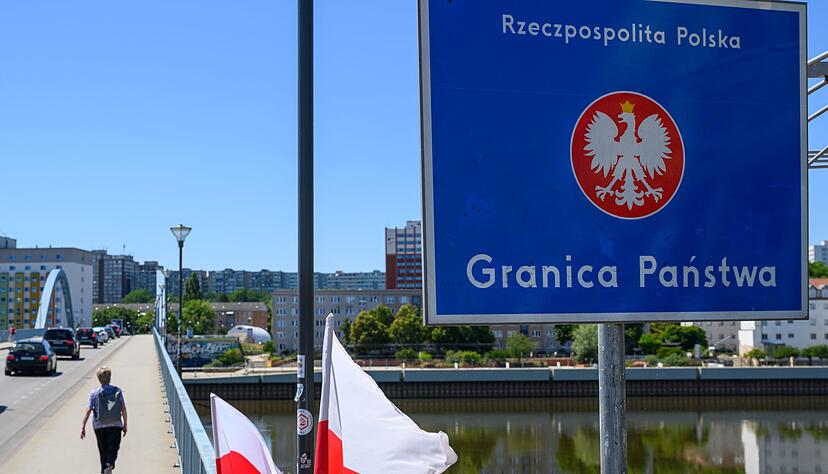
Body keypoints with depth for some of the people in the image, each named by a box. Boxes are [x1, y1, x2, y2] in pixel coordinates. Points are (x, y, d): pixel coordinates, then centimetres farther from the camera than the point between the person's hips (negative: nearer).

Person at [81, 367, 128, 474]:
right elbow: (123, 409, -2)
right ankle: (110, 464, -23)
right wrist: (125, 425, 9)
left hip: (99, 426, 0)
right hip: (115, 425, 0)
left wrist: (83, 426, -5)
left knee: (103, 450, 14)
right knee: (113, 448, 4)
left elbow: (88, 410, -10)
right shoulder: (118, 391, -3)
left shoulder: (94, 393, -6)